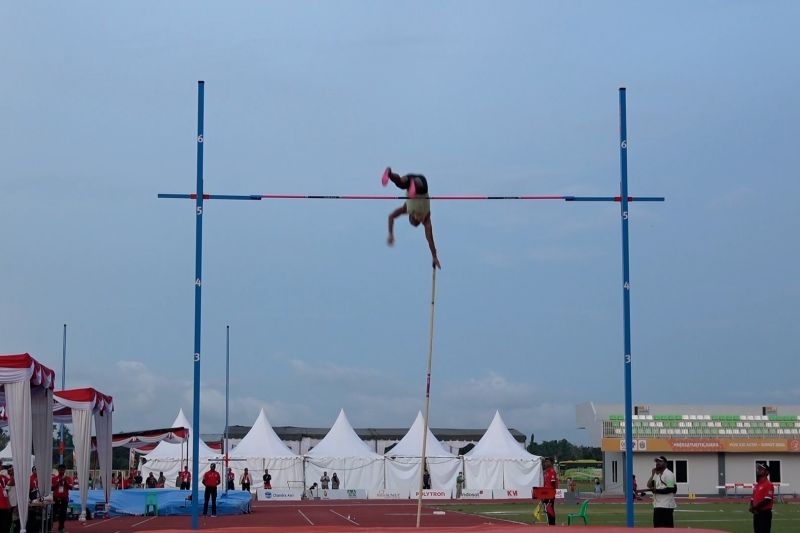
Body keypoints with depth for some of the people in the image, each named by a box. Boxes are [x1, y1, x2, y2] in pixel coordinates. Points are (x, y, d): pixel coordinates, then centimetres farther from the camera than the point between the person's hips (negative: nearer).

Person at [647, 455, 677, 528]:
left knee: (668, 527, -10)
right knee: (657, 527, 11)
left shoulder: (668, 474, -8)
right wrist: (652, 475, 3)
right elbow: (649, 485, 10)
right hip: (657, 506, 9)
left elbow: (670, 489, -17)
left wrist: (657, 490, -19)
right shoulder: (656, 474, 19)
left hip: (666, 506, -9)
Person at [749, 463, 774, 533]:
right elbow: (753, 498, 21)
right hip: (756, 513, 9)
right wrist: (752, 507, 1)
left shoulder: (768, 484, -11)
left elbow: (767, 500, -20)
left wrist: (755, 507, -19)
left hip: (765, 514, -9)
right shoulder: (756, 485, 17)